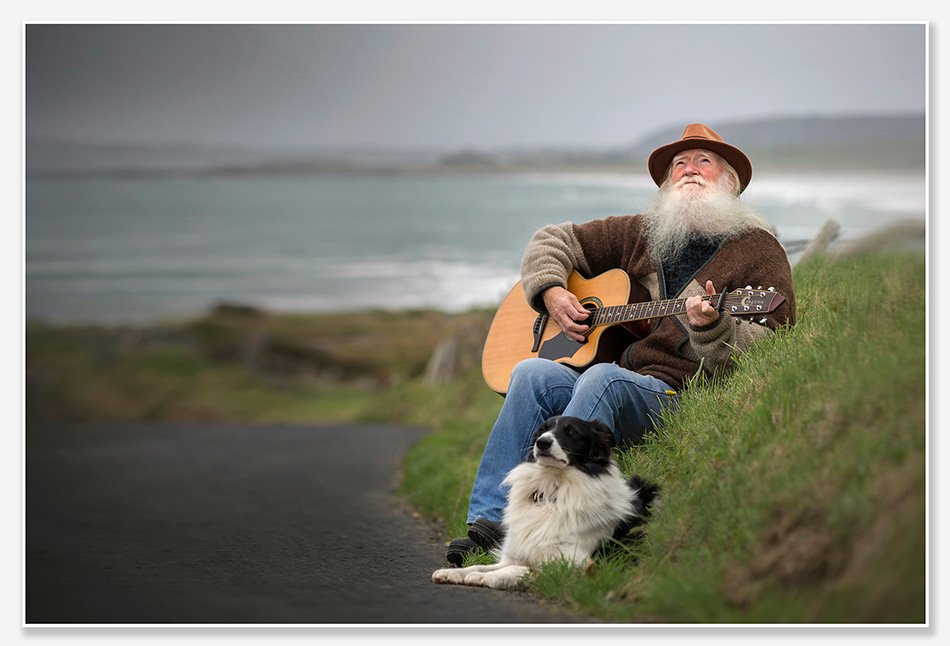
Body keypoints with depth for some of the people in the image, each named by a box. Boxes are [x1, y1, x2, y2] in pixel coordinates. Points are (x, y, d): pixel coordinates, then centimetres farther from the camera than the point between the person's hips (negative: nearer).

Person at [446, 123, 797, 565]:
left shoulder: (759, 251, 8)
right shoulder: (641, 235, 23)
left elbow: (768, 347, -3)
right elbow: (554, 240, 29)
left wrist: (711, 329, -22)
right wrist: (551, 293, 9)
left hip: (679, 398, -5)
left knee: (602, 379, -35)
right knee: (532, 374, -24)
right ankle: (490, 519, -29)